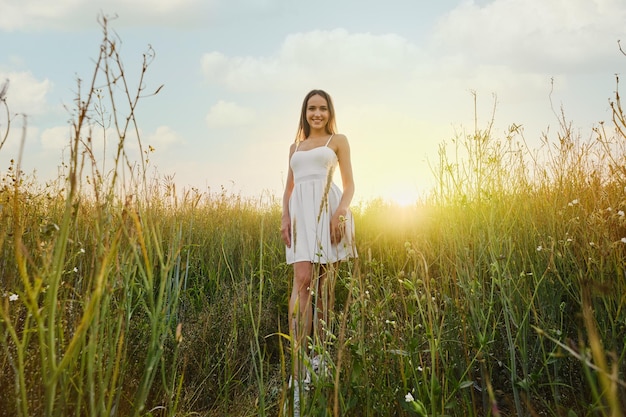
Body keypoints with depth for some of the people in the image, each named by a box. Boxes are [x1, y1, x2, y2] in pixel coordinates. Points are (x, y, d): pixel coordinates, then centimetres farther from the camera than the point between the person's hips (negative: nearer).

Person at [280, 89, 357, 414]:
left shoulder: (338, 140, 13)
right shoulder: (295, 147, 24)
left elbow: (349, 184, 5)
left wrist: (340, 212, -13)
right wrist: (285, 218, 3)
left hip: (328, 208, -2)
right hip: (301, 213, 2)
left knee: (324, 283, 0)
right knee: (302, 281, -12)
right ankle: (298, 366, -15)